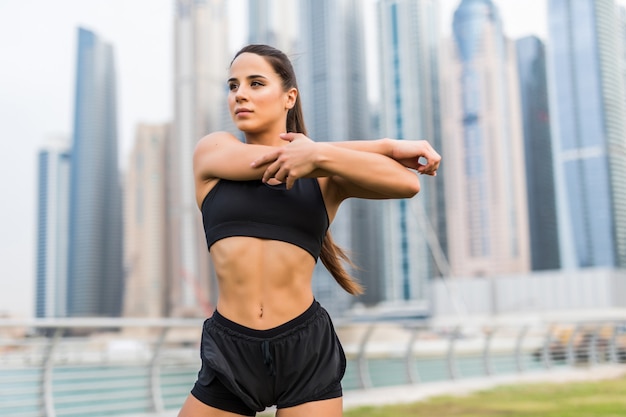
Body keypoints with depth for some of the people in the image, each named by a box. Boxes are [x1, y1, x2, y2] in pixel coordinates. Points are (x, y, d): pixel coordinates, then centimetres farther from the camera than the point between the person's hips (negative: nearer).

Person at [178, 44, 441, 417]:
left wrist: (319, 154, -23)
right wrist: (387, 146, -6)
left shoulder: (326, 173, 5)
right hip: (230, 351, 1)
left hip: (306, 349, 0)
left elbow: (408, 183, -12)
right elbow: (280, 156, -12)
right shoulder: (211, 152, 5)